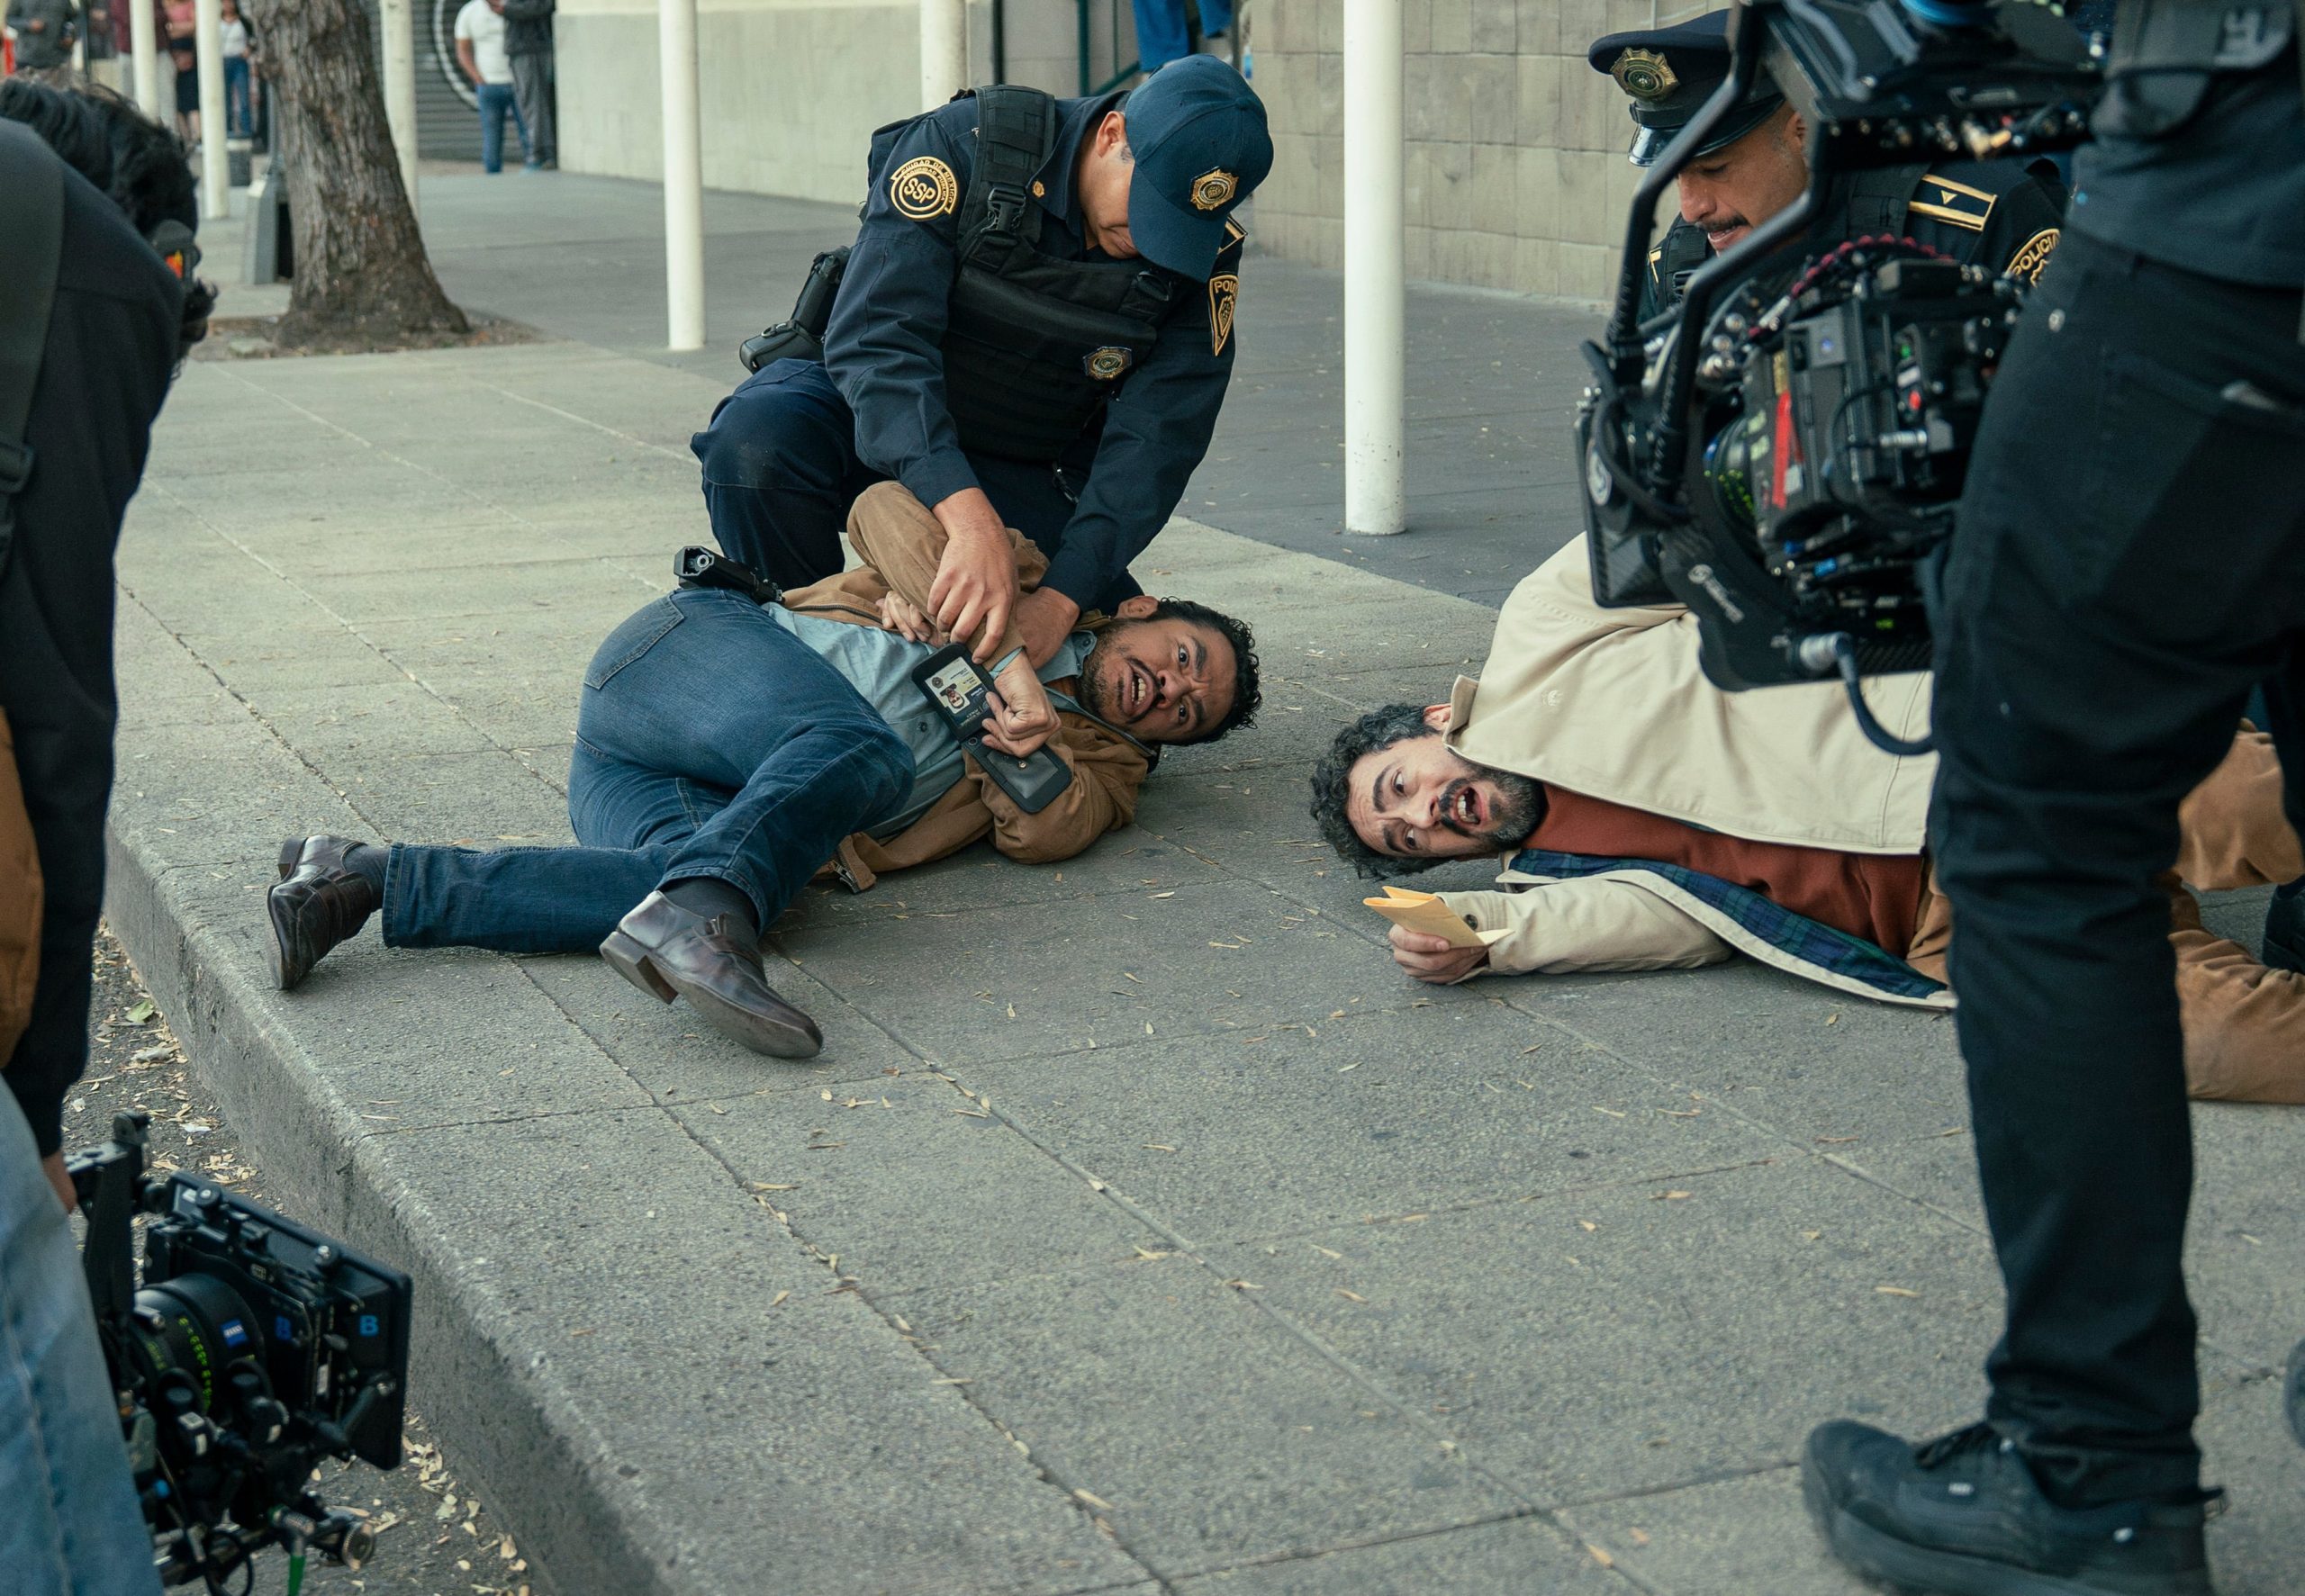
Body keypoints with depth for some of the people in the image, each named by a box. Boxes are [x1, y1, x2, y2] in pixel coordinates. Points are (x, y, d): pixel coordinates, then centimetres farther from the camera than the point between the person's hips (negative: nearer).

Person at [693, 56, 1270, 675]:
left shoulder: (1204, 260, -15)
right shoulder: (965, 147, -25)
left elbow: (1153, 442, -21)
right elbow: (874, 340, -34)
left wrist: (1060, 598, -37)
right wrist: (971, 519, -49)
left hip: (1030, 471, 3)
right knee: (756, 438, -34)